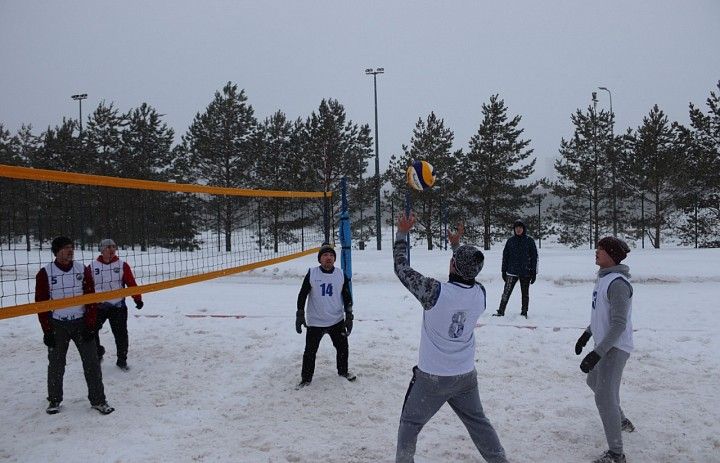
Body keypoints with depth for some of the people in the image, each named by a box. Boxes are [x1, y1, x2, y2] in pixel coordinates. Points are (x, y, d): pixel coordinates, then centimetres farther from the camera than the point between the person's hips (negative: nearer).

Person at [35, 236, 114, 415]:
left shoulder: (83, 270, -2)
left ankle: (98, 400, 8)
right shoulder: (45, 273, -7)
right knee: (56, 364, 9)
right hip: (57, 325, -1)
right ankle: (54, 400, 28)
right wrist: (47, 331, -6)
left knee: (92, 362, -1)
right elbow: (41, 304, -4)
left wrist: (90, 326, -5)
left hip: (81, 322, 1)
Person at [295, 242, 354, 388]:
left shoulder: (341, 274, -2)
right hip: (315, 322, -2)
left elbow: (347, 297, 6)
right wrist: (300, 315, -7)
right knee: (310, 351, 3)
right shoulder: (312, 274, -9)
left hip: (337, 321, 3)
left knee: (343, 347, 12)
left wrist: (349, 316, 2)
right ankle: (306, 378, 21)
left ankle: (343, 371, 36)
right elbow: (302, 295, -4)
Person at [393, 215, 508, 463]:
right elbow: (468, 276, 14)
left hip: (431, 378, -4)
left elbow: (402, 268, -14)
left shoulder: (435, 292, -26)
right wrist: (457, 245, 23)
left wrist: (402, 233, -3)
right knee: (477, 421, 23)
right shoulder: (480, 294, -10)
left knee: (410, 424, 15)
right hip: (466, 377, 4)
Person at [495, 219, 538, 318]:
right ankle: (501, 312, 1)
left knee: (525, 294, 8)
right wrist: (504, 271, 7)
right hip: (511, 272, 1)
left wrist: (534, 273, -2)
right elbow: (505, 256, 10)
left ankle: (524, 313, 18)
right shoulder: (510, 241, 5)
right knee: (506, 292, -4)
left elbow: (534, 257, 2)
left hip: (525, 272, -1)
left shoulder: (529, 241, 0)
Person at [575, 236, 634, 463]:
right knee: (594, 381, 28)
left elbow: (619, 325, -26)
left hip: (614, 348, -10)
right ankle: (621, 421, 48)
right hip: (605, 343, 11)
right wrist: (587, 334, 23)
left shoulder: (617, 283, -24)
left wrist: (597, 354, -28)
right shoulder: (604, 277, 6)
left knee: (605, 397, -8)